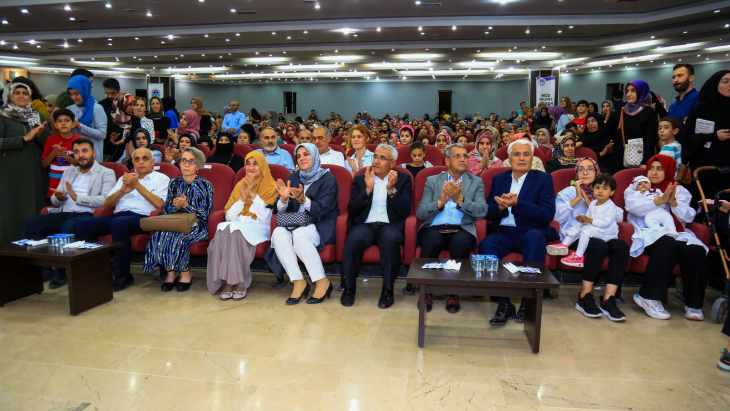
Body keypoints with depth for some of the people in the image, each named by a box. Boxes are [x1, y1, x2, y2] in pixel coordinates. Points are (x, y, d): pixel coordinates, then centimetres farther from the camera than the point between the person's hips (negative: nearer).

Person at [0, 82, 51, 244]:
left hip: (36, 171, 4)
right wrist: (25, 138, -14)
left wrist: (40, 134, -8)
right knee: (14, 208, -2)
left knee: (37, 206, 2)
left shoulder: (38, 116, 16)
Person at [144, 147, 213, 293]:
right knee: (159, 236, -27)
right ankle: (171, 272, -10)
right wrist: (176, 206, -12)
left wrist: (186, 205, -18)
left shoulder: (205, 185, 0)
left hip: (196, 226, -4)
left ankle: (185, 272, -8)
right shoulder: (174, 183, 11)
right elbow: (165, 211, 9)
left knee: (177, 237, -32)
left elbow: (204, 214, -6)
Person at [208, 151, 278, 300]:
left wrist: (254, 194, -13)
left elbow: (265, 217, -10)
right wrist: (242, 198, -6)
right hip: (238, 224, 4)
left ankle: (241, 283, -27)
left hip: (258, 228, -4)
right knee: (223, 231, -29)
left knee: (237, 232, -34)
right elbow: (229, 216, 7)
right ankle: (228, 281, -28)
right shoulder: (240, 185, 16)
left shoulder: (271, 187, 3)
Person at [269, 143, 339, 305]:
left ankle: (322, 282, -23)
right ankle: (298, 282, -24)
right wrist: (284, 198, -14)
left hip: (321, 225, -4)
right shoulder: (293, 178, 13)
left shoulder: (328, 179, -1)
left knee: (299, 234, -35)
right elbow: (280, 211, 8)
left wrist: (303, 198, -28)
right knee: (278, 233, -27)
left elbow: (321, 210, -13)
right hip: (297, 224, 5)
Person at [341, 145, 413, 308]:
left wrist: (391, 189, -14)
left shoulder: (403, 179, 12)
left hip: (390, 226, -1)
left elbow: (405, 211, -1)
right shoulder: (360, 180, 16)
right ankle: (349, 288, -13)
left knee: (390, 239, -36)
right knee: (354, 238, -33)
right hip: (365, 225, 1)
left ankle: (387, 290, -19)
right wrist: (368, 189, -8)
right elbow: (351, 210, 3)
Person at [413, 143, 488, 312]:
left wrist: (460, 199, -14)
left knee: (461, 243, -35)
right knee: (432, 241, -35)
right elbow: (420, 213, 4)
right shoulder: (432, 180, 16)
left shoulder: (476, 182, 16)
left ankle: (453, 293, -15)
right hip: (435, 228, 0)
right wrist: (440, 202, -13)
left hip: (462, 229, 0)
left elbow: (482, 212, -1)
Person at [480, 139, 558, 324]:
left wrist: (516, 203, -19)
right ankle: (504, 303, -25)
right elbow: (488, 213, 11)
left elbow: (548, 214, -8)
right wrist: (501, 207, -12)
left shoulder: (543, 179, 7)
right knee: (486, 245, -30)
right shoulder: (499, 179, 17)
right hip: (504, 232, 2)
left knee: (534, 238, -37)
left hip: (531, 232, -2)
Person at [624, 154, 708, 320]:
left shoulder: (680, 191, 25)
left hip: (676, 233, 4)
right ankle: (649, 297, -29)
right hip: (649, 233, -3)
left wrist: (673, 202, -7)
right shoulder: (636, 187, 16)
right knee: (668, 245, -37)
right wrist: (660, 200, -14)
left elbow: (689, 217, 11)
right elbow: (631, 206, -6)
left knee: (696, 251, -29)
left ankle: (693, 304, -17)